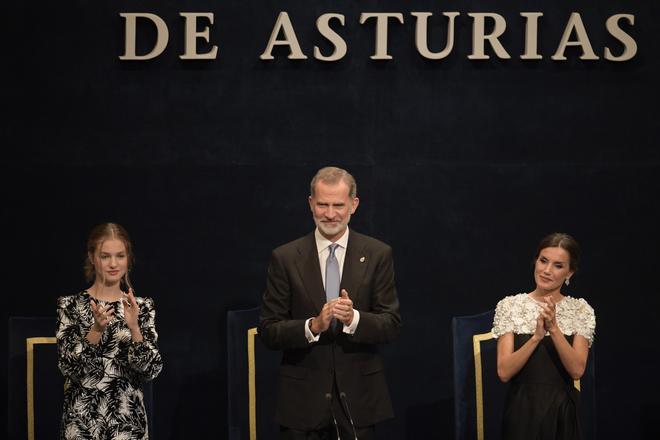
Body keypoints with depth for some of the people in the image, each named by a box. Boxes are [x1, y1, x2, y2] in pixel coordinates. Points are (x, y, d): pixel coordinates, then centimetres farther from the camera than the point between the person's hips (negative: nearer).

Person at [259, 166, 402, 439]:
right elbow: (268, 331, -2)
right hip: (303, 397, 0)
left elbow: (392, 325, -1)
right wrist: (313, 326, -19)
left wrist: (354, 319, -20)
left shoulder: (378, 255, 1)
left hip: (359, 396, 0)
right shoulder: (285, 258, 0)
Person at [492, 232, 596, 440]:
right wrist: (537, 336, -23)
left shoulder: (581, 310, 0)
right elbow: (504, 372, -11)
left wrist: (554, 328, -22)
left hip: (562, 412, 1)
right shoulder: (510, 306, -4)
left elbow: (577, 370, -11)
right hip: (522, 410, -1)